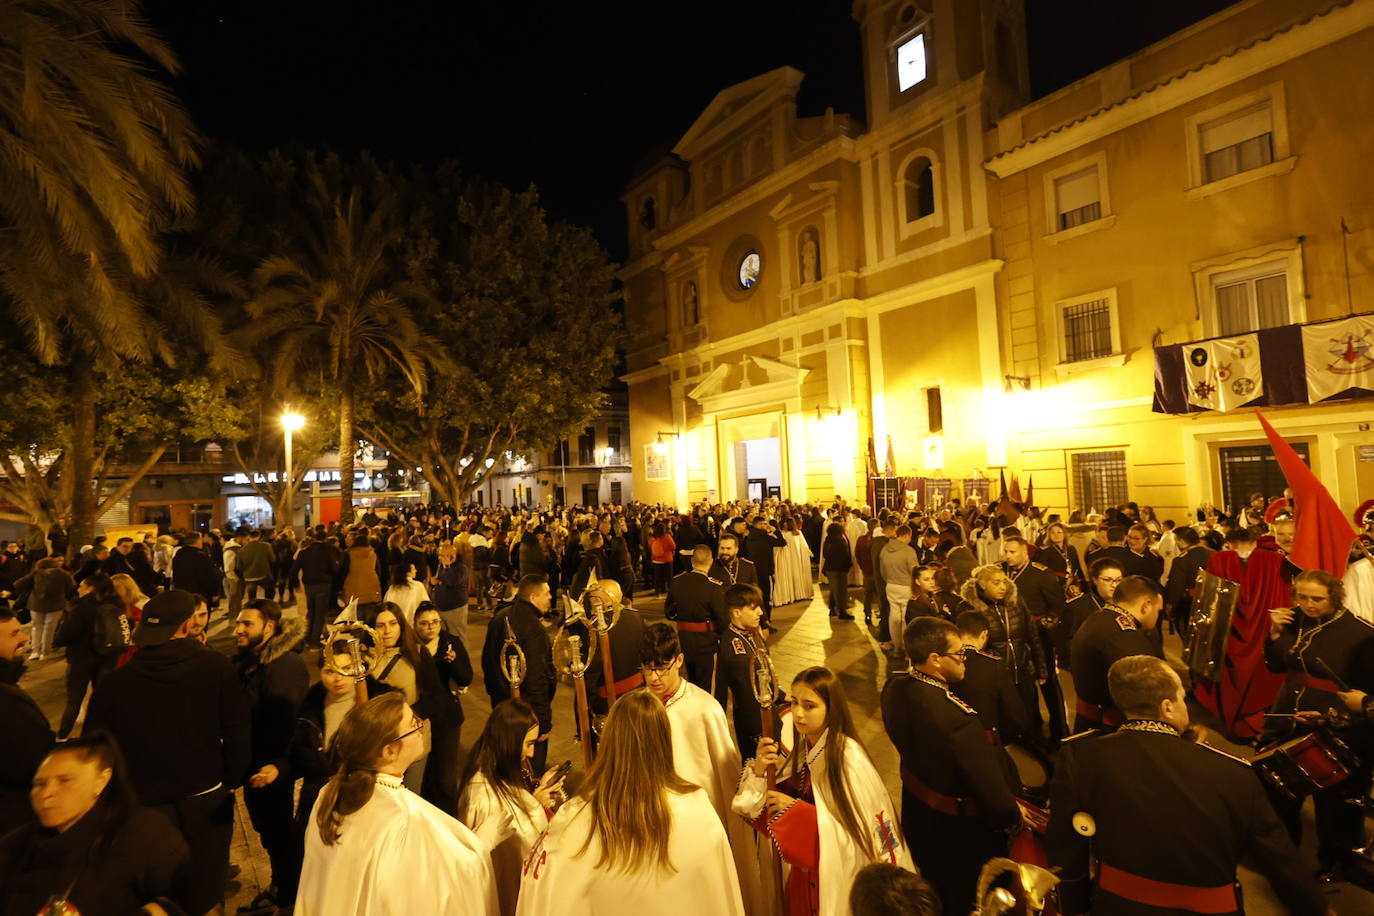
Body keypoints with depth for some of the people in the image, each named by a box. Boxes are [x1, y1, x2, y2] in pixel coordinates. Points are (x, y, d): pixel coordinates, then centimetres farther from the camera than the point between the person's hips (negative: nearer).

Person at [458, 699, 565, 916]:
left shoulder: (505, 772, -7)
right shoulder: (484, 794, -34)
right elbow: (512, 851, -26)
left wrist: (540, 790, -10)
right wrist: (535, 804, -24)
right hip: (508, 884, -8)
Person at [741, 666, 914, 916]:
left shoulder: (848, 757, -28)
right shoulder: (795, 746, -9)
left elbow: (862, 833, -25)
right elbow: (754, 807, -5)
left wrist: (796, 811, -29)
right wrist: (759, 770, -25)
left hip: (843, 875, -5)